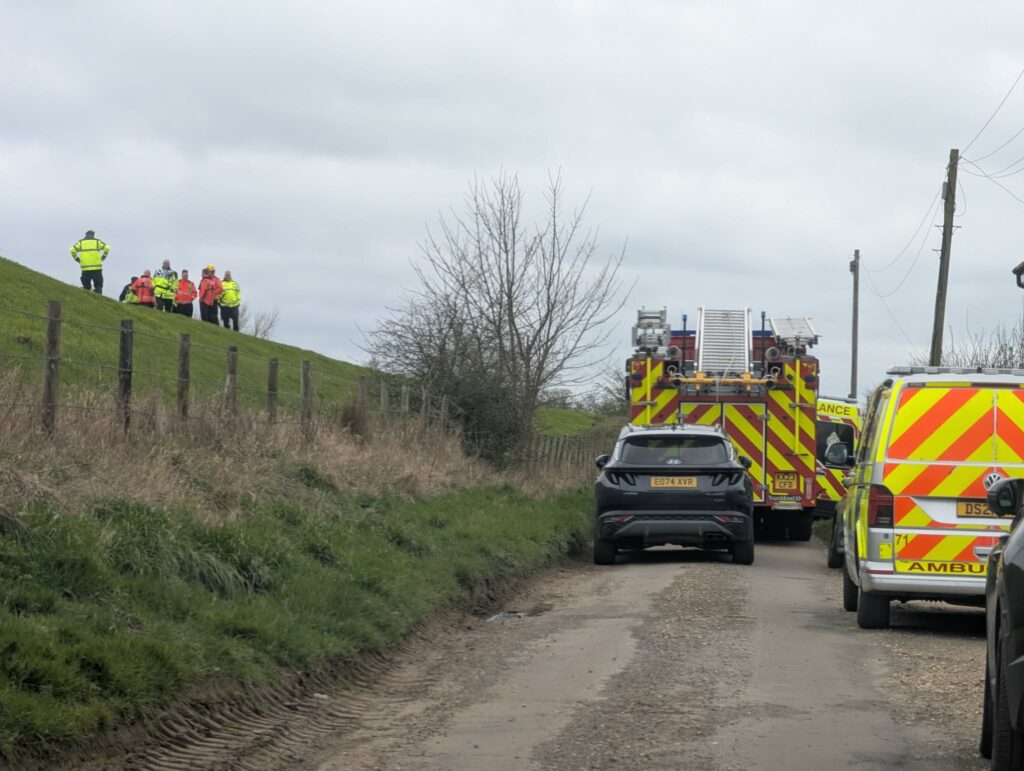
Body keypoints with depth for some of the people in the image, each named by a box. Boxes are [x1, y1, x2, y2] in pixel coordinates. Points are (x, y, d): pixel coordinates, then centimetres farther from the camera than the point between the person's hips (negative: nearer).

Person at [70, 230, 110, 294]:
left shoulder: (81, 242, 11)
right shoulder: (97, 241, 9)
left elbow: (72, 249, -2)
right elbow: (107, 248, -4)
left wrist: (76, 258, 7)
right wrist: (103, 257, 6)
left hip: (85, 267, 1)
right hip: (96, 267, -1)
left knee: (86, 286, 8)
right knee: (98, 284, 3)